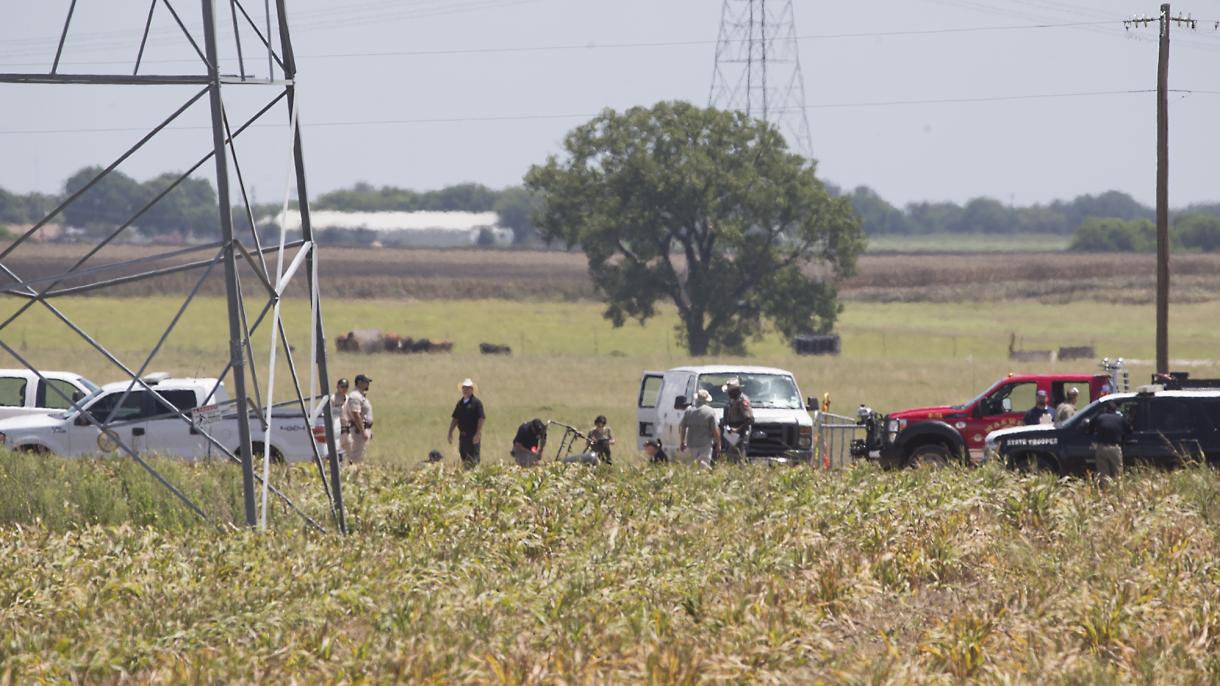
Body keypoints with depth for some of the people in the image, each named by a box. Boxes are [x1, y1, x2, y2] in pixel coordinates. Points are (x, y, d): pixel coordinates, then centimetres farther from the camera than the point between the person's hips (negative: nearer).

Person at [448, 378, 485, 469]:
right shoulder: (460, 403, 14)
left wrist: (478, 434, -20)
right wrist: (450, 433, 13)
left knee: (473, 460, -8)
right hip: (463, 436, 7)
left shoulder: (476, 403, -6)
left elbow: (481, 419, -13)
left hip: (473, 436, -7)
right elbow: (455, 419, 18)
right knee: (464, 458, 8)